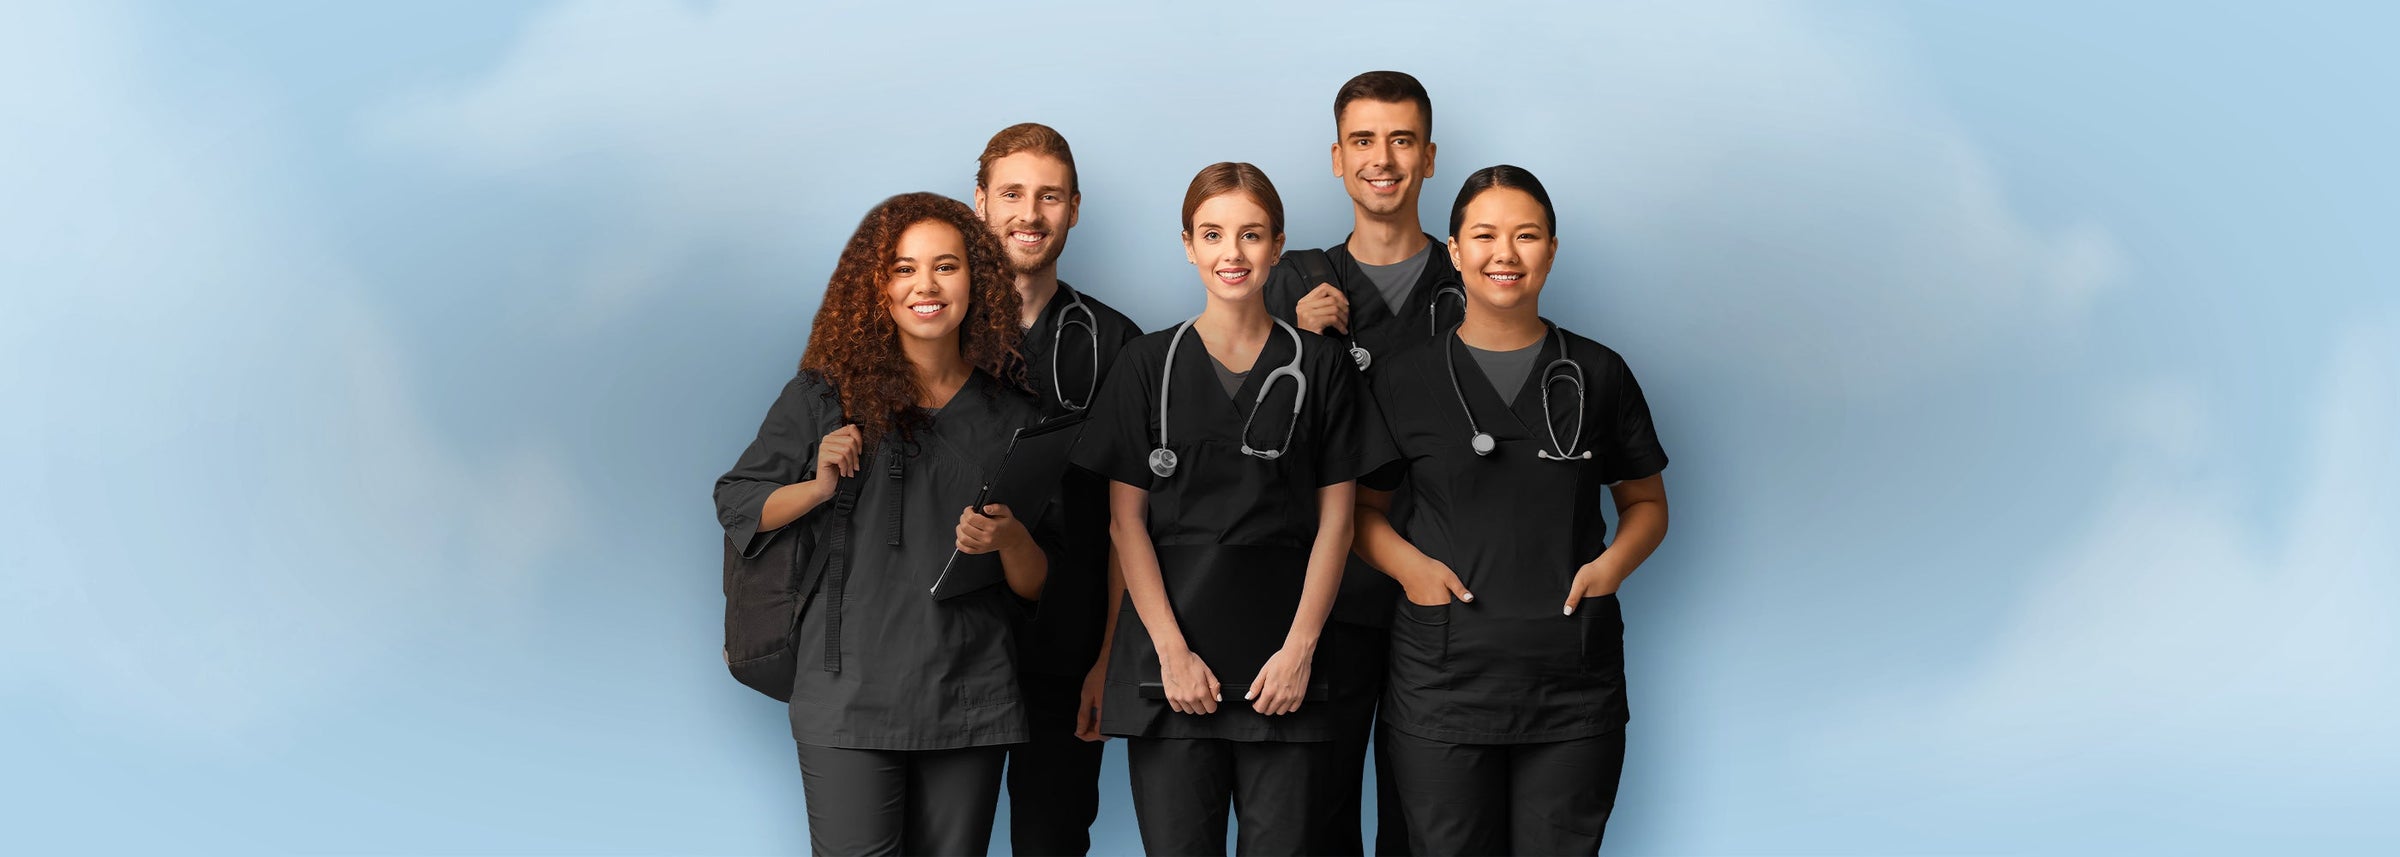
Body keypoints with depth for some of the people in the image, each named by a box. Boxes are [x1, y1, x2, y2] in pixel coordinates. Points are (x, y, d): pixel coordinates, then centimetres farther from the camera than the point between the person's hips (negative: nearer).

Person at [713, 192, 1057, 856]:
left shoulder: (1013, 415, 8)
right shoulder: (826, 395, 2)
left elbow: (1037, 586, 11)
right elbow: (735, 504, 9)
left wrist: (1010, 538, -11)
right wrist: (818, 487, -9)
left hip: (970, 702, 2)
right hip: (849, 696, -2)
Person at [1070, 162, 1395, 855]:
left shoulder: (1320, 367, 6)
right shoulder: (1148, 365, 5)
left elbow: (1335, 517, 4)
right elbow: (1126, 518, 2)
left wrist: (1300, 648, -6)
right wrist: (1172, 651, -7)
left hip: (1282, 668, 0)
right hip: (1172, 661, 0)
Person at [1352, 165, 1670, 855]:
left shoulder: (1598, 374, 8)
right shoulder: (1406, 379, 5)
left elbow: (1646, 502, 15)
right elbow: (1361, 505, 11)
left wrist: (1613, 563, -5)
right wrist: (1407, 563, -9)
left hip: (1574, 693, 1)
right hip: (1442, 681, -1)